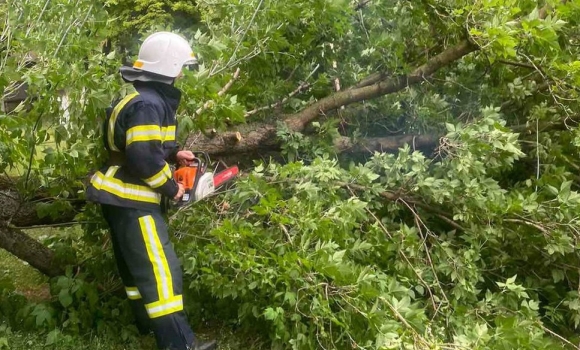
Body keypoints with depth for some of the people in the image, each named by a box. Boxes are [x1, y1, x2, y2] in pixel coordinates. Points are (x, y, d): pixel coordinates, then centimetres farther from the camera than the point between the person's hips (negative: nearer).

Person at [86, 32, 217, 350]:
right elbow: (143, 158, -29)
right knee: (160, 271, -9)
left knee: (135, 265, 21)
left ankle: (148, 324, 36)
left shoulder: (146, 98, 11)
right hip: (132, 201, -11)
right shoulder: (147, 105, -22)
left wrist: (174, 153, 10)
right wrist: (171, 188, -16)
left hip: (125, 198, 11)